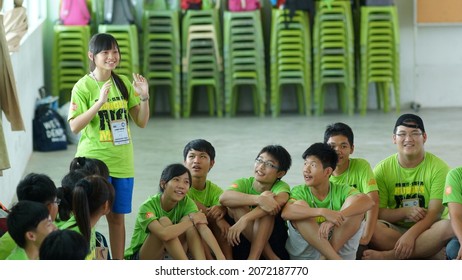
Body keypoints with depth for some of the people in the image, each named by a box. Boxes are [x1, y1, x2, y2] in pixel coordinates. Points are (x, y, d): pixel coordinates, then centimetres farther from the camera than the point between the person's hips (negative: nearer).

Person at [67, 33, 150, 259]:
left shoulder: (124, 84, 5)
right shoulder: (83, 87, -8)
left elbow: (141, 122, 6)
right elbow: (74, 126, -16)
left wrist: (144, 97, -11)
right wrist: (99, 103, -26)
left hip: (122, 162, 4)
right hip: (93, 161, -4)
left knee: (117, 216, 10)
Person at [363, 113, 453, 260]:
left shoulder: (438, 167, -3)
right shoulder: (382, 169, 3)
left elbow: (434, 212, -13)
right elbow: (376, 212, -2)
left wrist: (411, 235, -28)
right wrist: (405, 212, -20)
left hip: (426, 229, -1)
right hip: (395, 229, 1)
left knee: (447, 227, -35)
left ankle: (387, 256, -32)